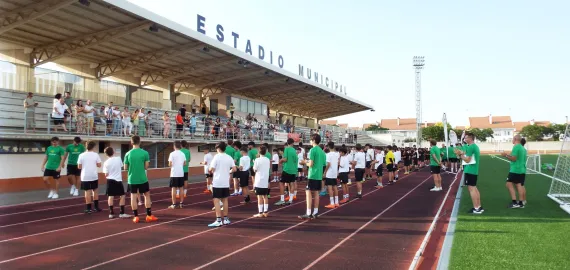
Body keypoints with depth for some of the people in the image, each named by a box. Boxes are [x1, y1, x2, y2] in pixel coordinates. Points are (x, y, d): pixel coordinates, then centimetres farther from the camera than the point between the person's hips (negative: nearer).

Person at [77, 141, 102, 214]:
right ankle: (96, 207, 21)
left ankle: (88, 208, 2)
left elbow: (79, 167, -3)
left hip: (85, 177, -1)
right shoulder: (95, 155, -4)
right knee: (95, 190, 15)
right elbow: (99, 165, -1)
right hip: (94, 176, 1)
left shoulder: (82, 155, -5)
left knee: (88, 192, 0)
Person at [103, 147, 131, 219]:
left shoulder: (106, 163, -6)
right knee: (122, 196, 5)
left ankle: (111, 213, 9)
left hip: (110, 180, 1)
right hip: (118, 180, -1)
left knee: (110, 196, 7)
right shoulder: (118, 158, -5)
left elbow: (106, 174, -4)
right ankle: (122, 213, 3)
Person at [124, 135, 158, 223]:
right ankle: (149, 216, 11)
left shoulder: (128, 154, -3)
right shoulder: (144, 153, -8)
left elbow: (125, 168, 3)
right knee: (147, 195, 10)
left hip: (132, 179, 2)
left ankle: (136, 217, 9)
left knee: (133, 197, 7)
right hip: (142, 179, -1)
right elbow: (146, 167, -5)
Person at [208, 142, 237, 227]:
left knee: (216, 200, -3)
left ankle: (218, 220, -7)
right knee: (225, 200, 14)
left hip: (217, 182, -6)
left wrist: (211, 171, 7)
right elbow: (234, 169, 2)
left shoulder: (216, 157, -9)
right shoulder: (229, 158, 5)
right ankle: (225, 219, 20)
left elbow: (211, 169, -14)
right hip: (226, 183, 6)